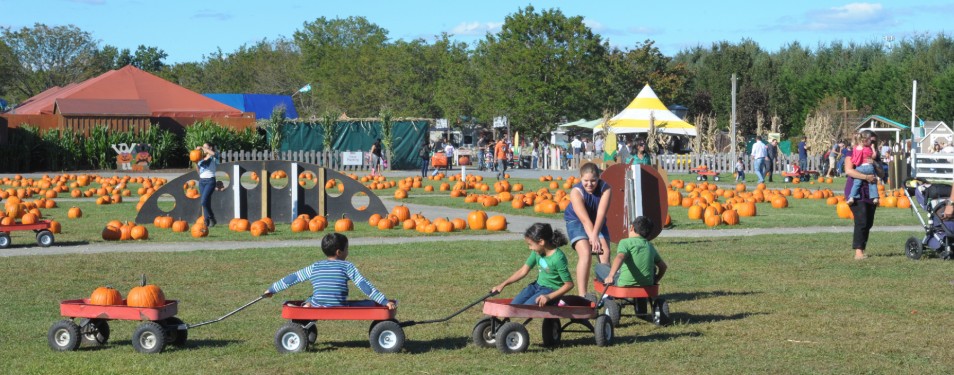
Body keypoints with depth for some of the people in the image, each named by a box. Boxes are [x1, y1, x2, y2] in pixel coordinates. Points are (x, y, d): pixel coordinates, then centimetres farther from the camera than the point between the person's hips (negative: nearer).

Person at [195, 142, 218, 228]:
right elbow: (198, 170, 14)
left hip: (210, 181, -7)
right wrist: (195, 163, -2)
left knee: (204, 201, -18)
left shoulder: (213, 158, -2)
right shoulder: (202, 158, 16)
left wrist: (202, 148, -20)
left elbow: (213, 153, -27)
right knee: (204, 202, 4)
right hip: (202, 181, 7)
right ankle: (206, 221, 7)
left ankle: (212, 218, -4)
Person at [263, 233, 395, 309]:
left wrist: (272, 289, 28)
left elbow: (292, 278, 16)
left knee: (310, 300, 34)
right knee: (372, 303, 11)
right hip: (340, 310, -3)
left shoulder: (314, 267, 10)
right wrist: (385, 302, -5)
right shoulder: (347, 266, 0)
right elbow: (364, 285, -5)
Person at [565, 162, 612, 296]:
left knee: (605, 252, -14)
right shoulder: (576, 192, -27)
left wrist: (595, 235, -45)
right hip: (576, 222, -3)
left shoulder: (605, 189, -22)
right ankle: (582, 295, -26)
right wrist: (593, 238, -44)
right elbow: (585, 219, -35)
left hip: (598, 223, 3)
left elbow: (601, 214, -32)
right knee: (585, 253, -23)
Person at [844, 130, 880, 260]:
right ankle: (858, 251, -18)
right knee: (861, 221, -17)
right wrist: (866, 177, -23)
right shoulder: (853, 153, -3)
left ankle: (861, 249, 14)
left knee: (869, 223, 6)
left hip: (870, 192, 7)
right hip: (857, 191, -7)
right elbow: (848, 170, -18)